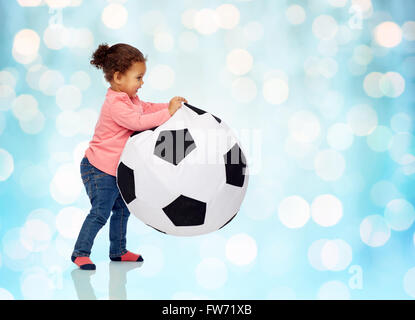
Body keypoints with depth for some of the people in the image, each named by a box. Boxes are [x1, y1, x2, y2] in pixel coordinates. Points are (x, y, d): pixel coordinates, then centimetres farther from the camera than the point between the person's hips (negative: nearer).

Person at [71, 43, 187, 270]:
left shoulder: (129, 99, 8)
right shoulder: (115, 103, -24)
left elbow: (145, 108, 17)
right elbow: (137, 122, -35)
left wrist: (172, 106, 2)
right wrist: (167, 113, -34)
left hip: (115, 168, 10)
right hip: (99, 168, -10)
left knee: (122, 209, 17)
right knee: (100, 212, -10)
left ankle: (118, 251, 30)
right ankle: (80, 253, 2)